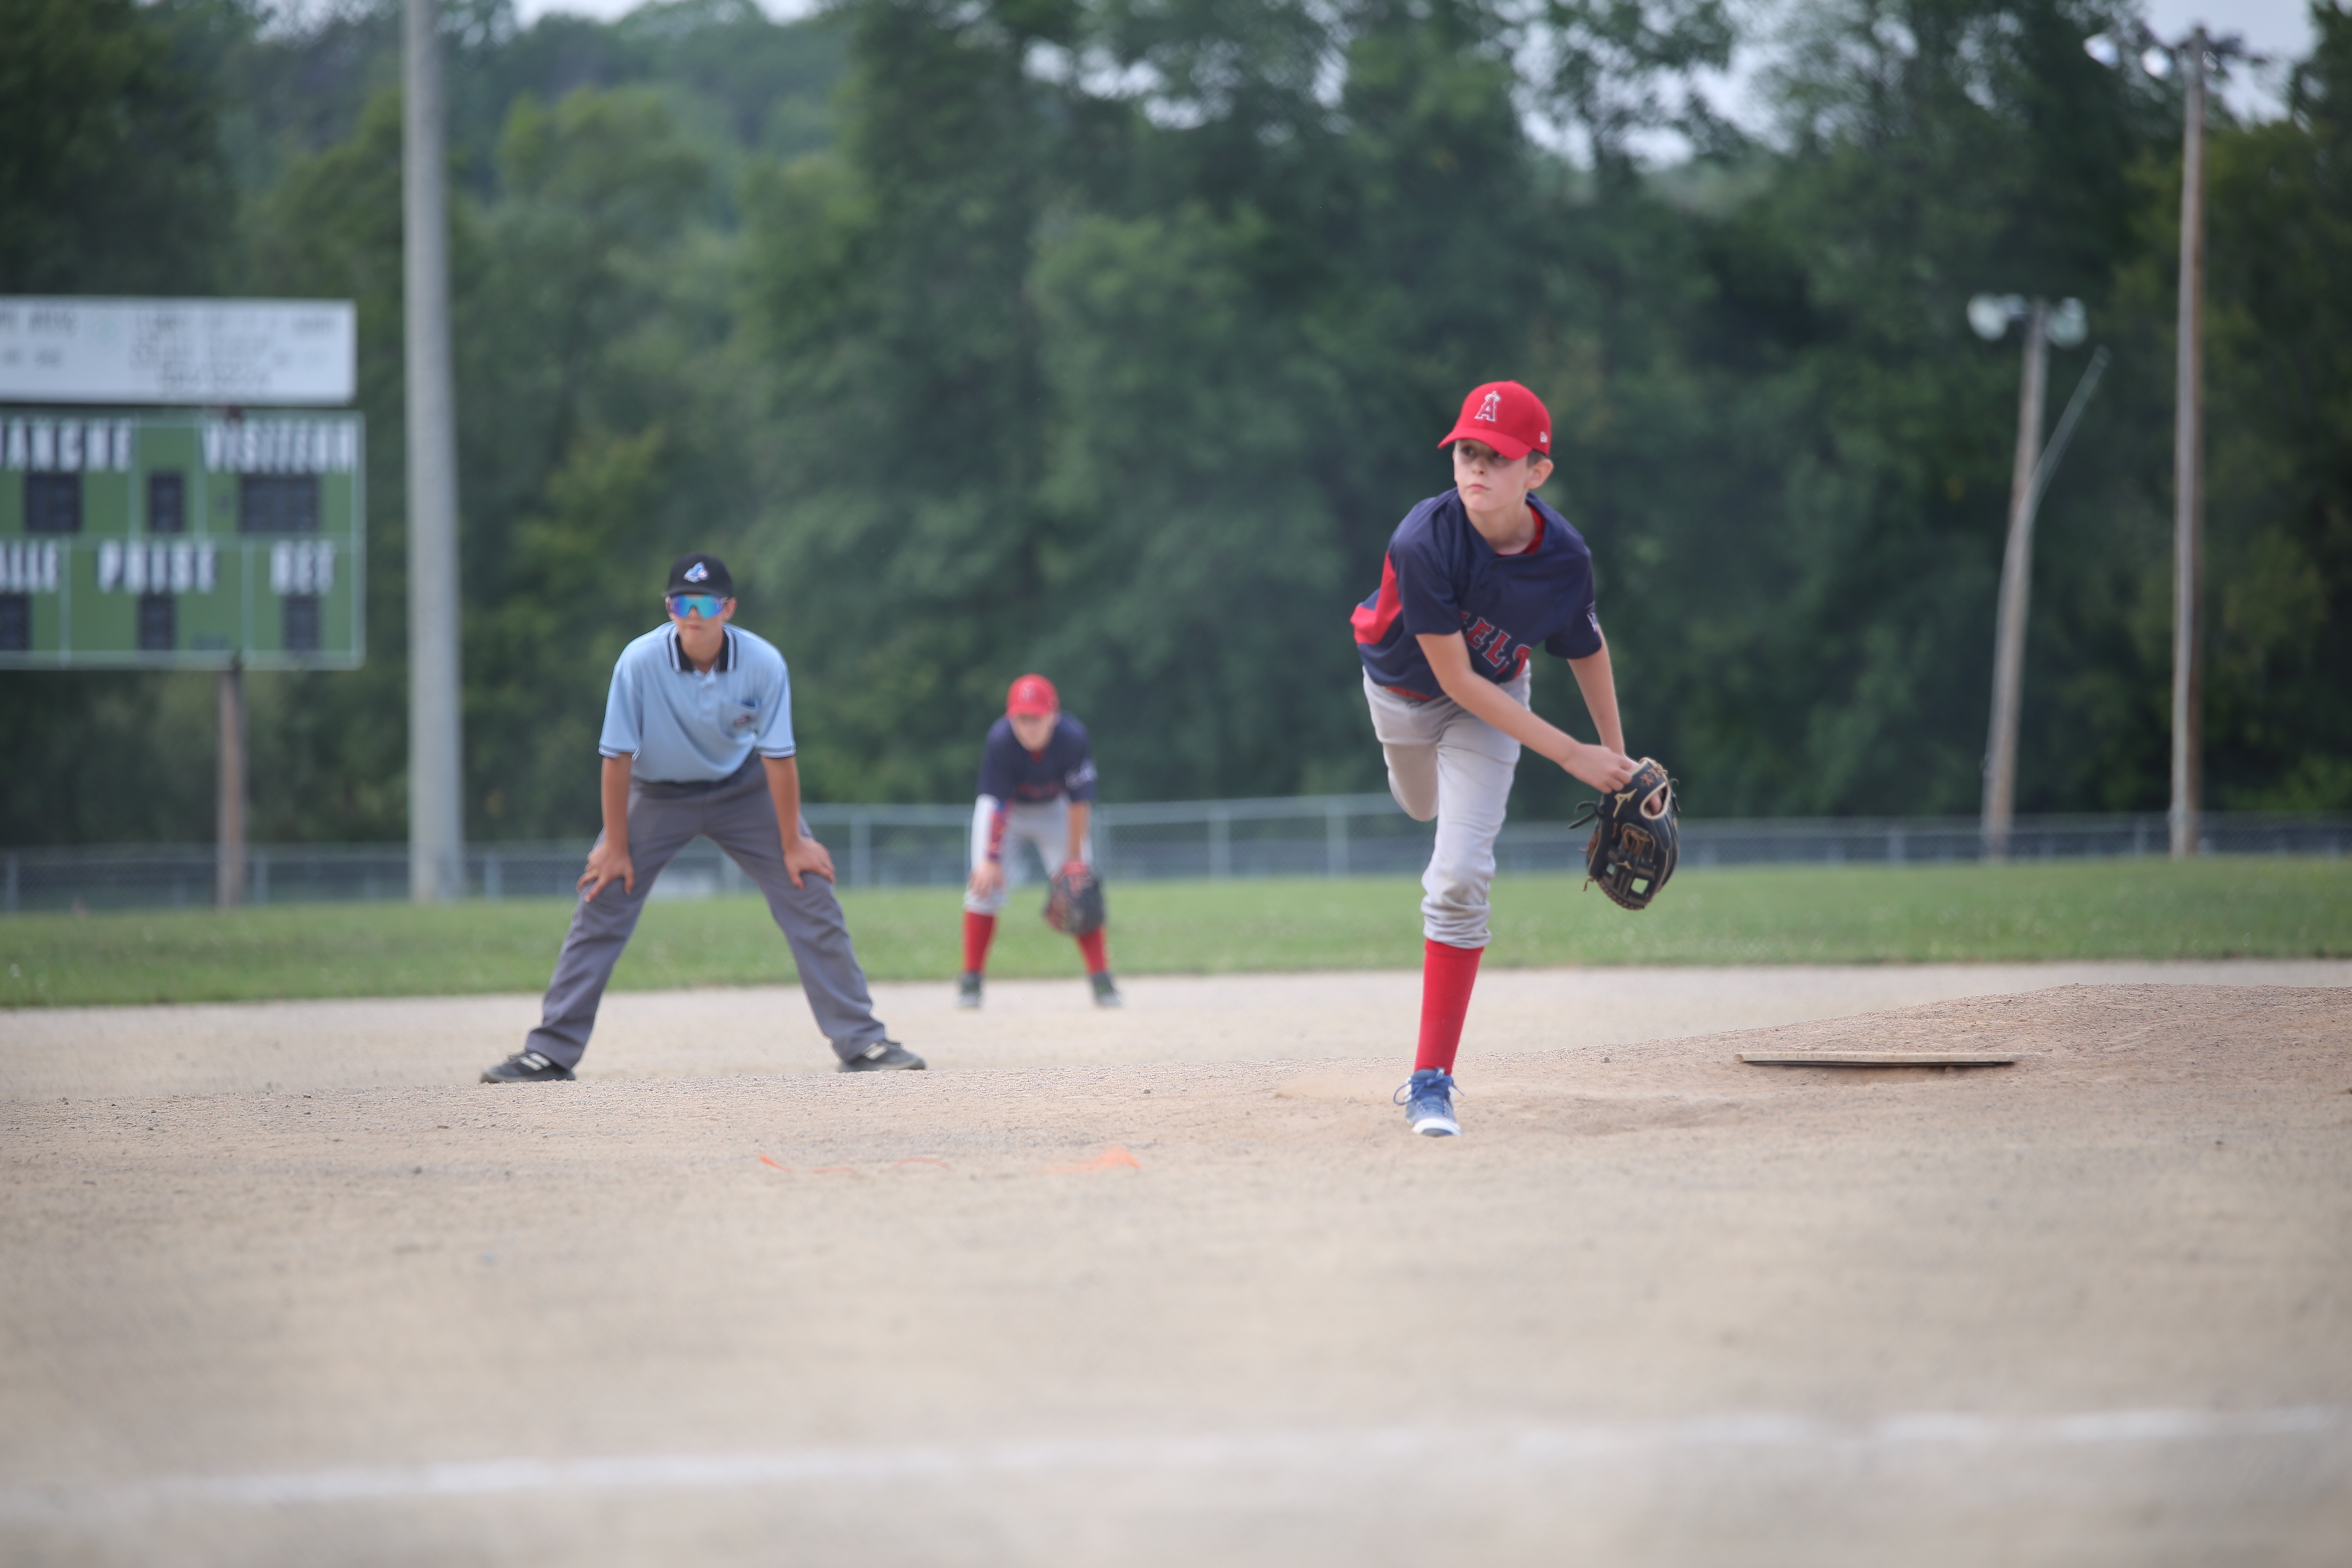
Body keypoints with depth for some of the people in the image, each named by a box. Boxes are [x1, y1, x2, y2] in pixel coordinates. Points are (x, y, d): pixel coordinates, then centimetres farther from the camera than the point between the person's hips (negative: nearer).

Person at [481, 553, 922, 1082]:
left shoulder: (763, 663, -25)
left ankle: (862, 1042, 4)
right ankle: (549, 1053, -2)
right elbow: (618, 755, -19)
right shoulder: (640, 662, -28)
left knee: (812, 899, -5)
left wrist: (792, 845, -10)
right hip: (658, 794, -1)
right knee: (600, 908, -8)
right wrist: (616, 846, -15)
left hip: (743, 789, 1)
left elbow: (778, 756, -17)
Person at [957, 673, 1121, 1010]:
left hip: (1055, 808, 1)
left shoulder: (1073, 738, -31)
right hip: (1008, 808, -1)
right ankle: (971, 979, -3)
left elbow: (1079, 801, -22)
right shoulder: (1000, 740, -34)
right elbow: (996, 804, -30)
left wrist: (1074, 858, -18)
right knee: (984, 883, -12)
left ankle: (1101, 977, 0)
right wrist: (991, 859, -31)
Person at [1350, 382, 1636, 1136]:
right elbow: (1454, 679, -32)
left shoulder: (1565, 562, -29)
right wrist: (1570, 755, -32)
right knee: (1424, 808, 29)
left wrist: (1617, 759, 1)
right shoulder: (1426, 542, -38)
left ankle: (1431, 1079, -9)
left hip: (1492, 696, 0)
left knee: (1459, 876, -14)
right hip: (1403, 693, 0)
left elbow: (1588, 651, -6)